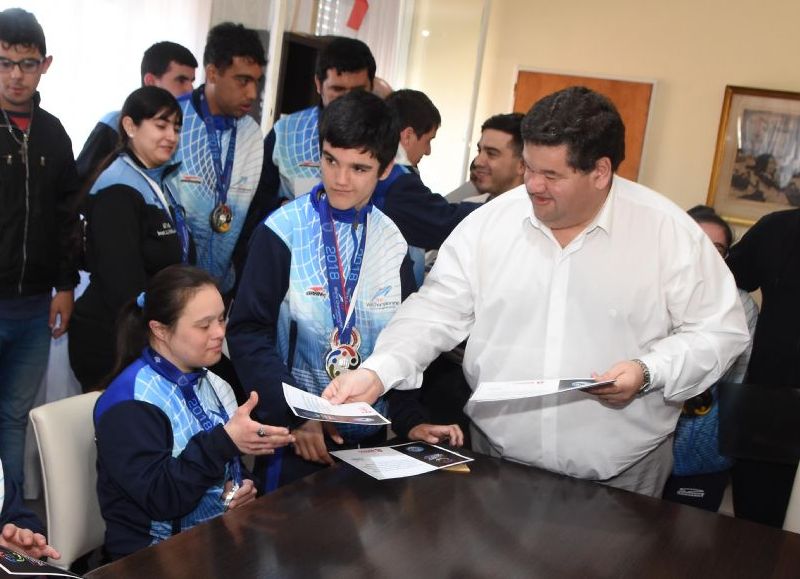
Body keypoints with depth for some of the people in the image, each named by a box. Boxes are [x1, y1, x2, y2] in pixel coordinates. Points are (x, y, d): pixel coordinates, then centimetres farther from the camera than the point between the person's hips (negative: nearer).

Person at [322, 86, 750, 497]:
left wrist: (649, 372, -20)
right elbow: (436, 312, -3)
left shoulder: (670, 233, -9)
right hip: (497, 458, 2)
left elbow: (721, 330, -4)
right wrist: (376, 373, -18)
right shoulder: (488, 224, -4)